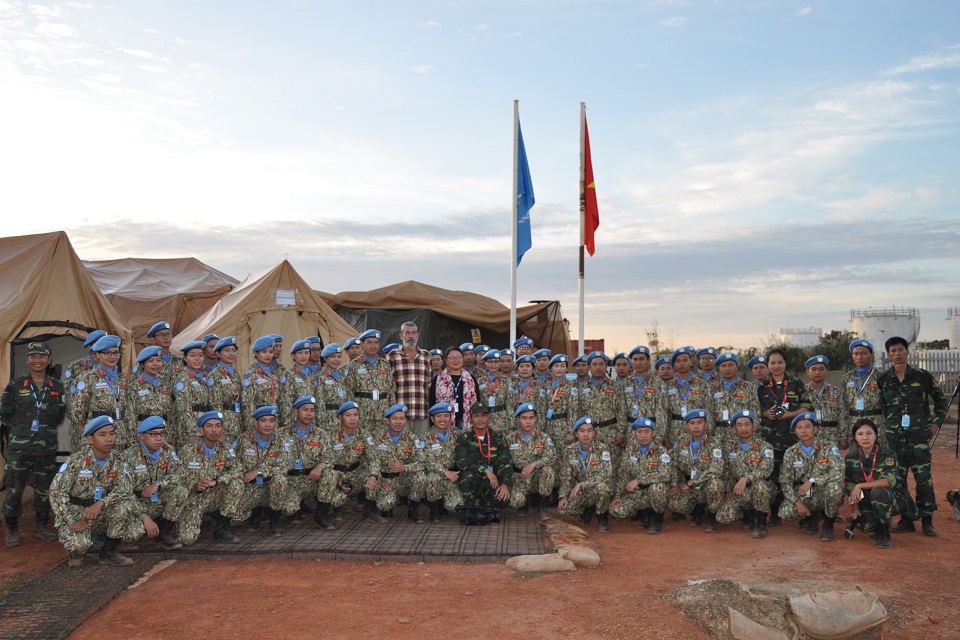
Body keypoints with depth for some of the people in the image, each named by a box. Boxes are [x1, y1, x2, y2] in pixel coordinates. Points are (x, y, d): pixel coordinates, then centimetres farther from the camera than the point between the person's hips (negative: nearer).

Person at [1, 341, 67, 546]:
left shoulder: (57, 387, 7)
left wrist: (45, 430, 6)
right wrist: (21, 431, 4)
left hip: (47, 448, 2)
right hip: (19, 448, -2)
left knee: (45, 489, 8)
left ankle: (41, 527, 23)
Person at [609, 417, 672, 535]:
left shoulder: (661, 451, -12)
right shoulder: (630, 450, 3)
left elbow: (666, 474, -27)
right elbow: (622, 475, 8)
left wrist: (639, 480, -28)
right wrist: (617, 495, -3)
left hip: (658, 493, -4)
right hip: (637, 493, 4)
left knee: (656, 487, -39)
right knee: (616, 510, -18)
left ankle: (657, 517, -9)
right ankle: (644, 512, 12)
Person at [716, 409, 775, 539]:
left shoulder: (765, 447, -5)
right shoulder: (729, 449, 8)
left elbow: (766, 470, -21)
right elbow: (727, 474, 12)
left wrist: (745, 478, -34)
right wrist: (729, 490, -3)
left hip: (759, 493, -3)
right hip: (738, 494, 3)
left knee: (759, 484, -39)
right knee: (723, 517, -21)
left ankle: (760, 522, -15)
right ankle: (748, 514, 14)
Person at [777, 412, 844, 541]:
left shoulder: (828, 448, -7)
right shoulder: (790, 453, 0)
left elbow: (838, 473, -22)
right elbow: (785, 482, -4)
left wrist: (811, 481, -29)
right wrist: (797, 502, -18)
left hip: (824, 496, -2)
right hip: (803, 498, 2)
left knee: (834, 486, -35)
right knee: (785, 512, -27)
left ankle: (828, 524, -8)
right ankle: (811, 516, 9)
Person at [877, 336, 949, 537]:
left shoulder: (922, 376, -1)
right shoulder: (883, 380, 4)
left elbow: (941, 400, 9)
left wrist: (936, 423, 3)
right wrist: (888, 426, 9)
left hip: (919, 437, -2)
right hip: (894, 437, 2)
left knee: (924, 478, 0)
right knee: (897, 479, 4)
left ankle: (927, 520, 10)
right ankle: (906, 519, 14)